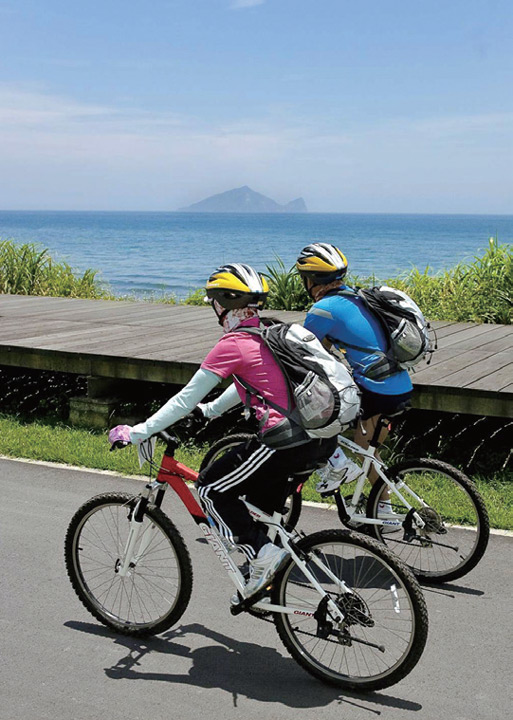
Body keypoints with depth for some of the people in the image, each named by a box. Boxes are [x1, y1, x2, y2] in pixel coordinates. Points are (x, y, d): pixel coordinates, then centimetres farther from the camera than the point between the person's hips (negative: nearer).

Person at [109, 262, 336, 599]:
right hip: (324, 439, 9)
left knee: (212, 488, 8)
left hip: (287, 443, -9)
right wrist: (210, 410, 44)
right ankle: (268, 581, 31)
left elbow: (186, 399, -5)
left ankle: (262, 554, 3)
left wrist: (136, 432, 3)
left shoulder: (233, 345, -7)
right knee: (263, 497, 29)